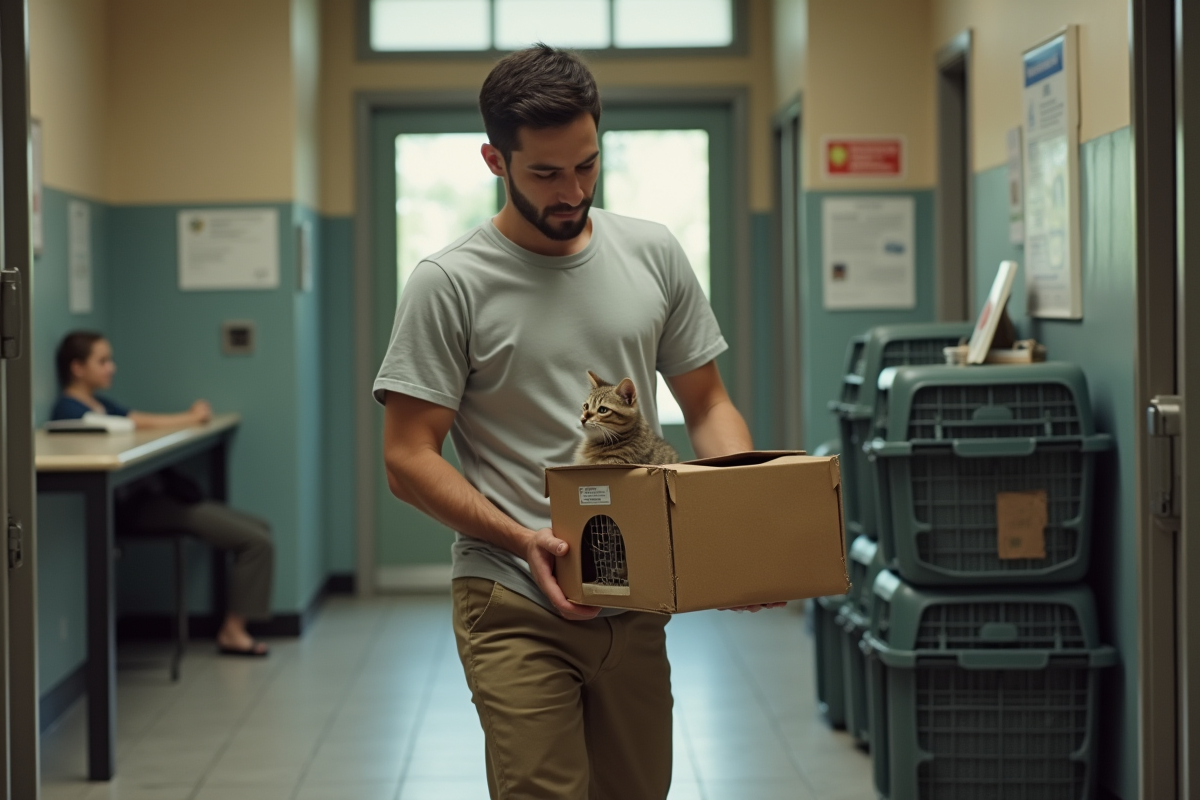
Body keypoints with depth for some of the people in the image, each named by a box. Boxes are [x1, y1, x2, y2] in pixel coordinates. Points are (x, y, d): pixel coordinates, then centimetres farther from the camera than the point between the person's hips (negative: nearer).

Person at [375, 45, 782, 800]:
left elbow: (707, 402, 11)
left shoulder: (654, 254, 5)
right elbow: (409, 457, -10)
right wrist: (524, 540, -21)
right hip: (517, 604, -5)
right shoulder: (450, 283, -9)